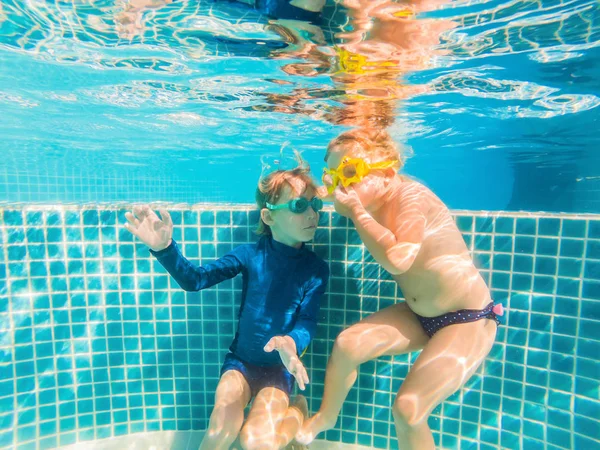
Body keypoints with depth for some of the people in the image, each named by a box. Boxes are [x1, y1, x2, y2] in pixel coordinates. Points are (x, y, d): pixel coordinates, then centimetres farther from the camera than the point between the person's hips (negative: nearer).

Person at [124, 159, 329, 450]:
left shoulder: (316, 269, -12)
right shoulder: (250, 254, -13)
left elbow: (307, 322, -15)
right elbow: (195, 279, -15)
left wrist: (291, 343, -38)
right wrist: (164, 249, -33)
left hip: (278, 368, 0)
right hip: (239, 360, 1)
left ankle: (299, 409, 14)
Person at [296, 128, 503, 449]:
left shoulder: (411, 195, -24)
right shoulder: (373, 206, -3)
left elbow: (397, 259, -36)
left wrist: (356, 212, -29)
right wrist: (336, 195, -7)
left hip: (469, 321, -6)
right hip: (418, 315, 7)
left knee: (407, 410, -12)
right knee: (347, 344, -8)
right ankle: (325, 417, 21)